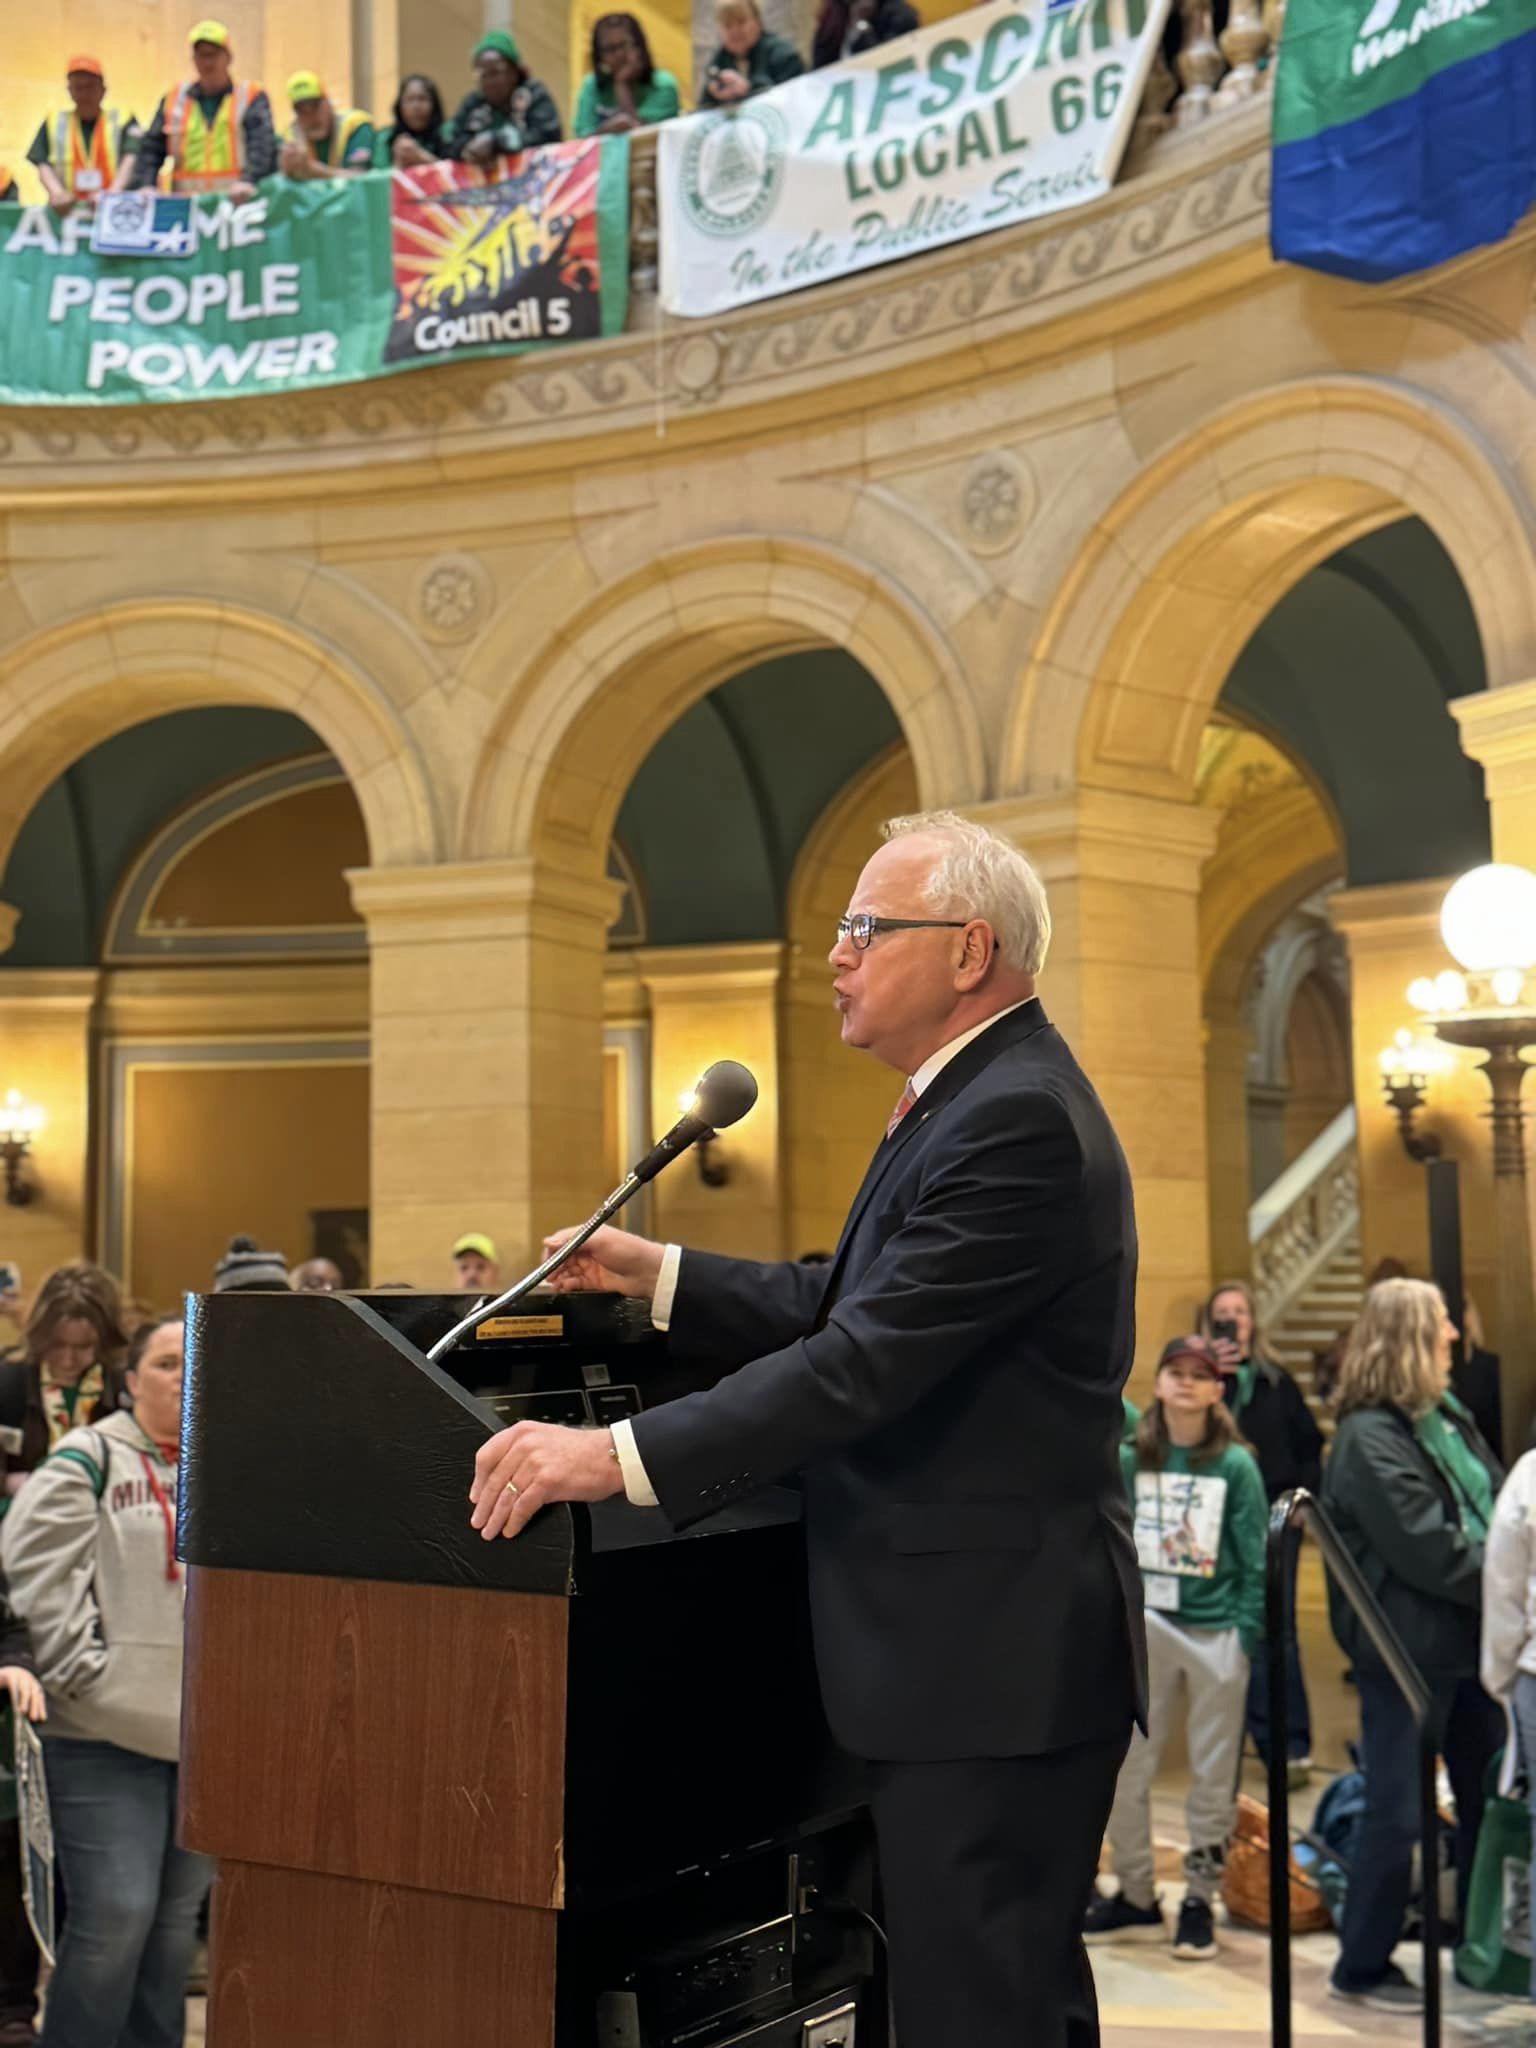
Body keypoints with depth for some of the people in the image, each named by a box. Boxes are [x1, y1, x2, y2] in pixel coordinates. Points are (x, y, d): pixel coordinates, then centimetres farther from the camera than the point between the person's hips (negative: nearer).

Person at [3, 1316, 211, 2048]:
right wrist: (84, 1670, -13)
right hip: (108, 1732, -5)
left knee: (178, 1917, 12)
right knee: (115, 1913, -8)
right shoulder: (89, 1460, -2)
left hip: (206, 1731, 5)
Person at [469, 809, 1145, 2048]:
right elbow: (841, 1303, 16)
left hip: (990, 1657, -10)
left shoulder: (1018, 1119, -20)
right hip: (980, 1647, 10)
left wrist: (619, 1456, -27)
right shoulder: (977, 1102, 13)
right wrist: (655, 1275, 9)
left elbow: (868, 1360, -27)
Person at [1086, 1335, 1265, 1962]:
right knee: (1123, 1768, 4)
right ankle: (1136, 1897, 19)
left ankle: (1200, 1900, 20)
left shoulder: (1236, 1464, -1)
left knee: (1213, 1773, 7)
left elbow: (1254, 1558, -1)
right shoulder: (1131, 1459, 4)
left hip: (1216, 1630, -2)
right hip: (1145, 1625, 2)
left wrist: (1248, 1633, -7)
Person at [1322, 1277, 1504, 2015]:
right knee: (1398, 1813, 1)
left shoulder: (1449, 1417, 10)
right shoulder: (1369, 1438, -18)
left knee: (1488, 1797, 18)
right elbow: (1427, 1550, -22)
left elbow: (1499, 1506, 12)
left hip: (1469, 1641, 9)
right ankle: (1363, 1968, 16)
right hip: (1408, 1649, -9)